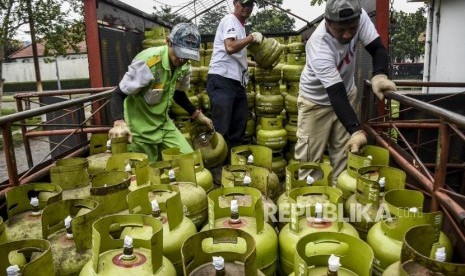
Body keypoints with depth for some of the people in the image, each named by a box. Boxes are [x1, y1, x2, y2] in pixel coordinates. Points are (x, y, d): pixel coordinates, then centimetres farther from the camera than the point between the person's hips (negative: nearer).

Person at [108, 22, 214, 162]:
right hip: (140, 128, -6)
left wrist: (196, 114, 12)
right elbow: (118, 94, -23)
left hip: (164, 124, 6)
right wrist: (119, 123, -40)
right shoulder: (147, 61, -27)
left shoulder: (184, 66, -5)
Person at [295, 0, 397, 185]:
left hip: (347, 93, 5)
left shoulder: (359, 17, -22)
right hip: (317, 100, -5)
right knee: (310, 155, -2)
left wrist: (379, 75, -36)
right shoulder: (319, 47, -36)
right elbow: (336, 95, -39)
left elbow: (377, 48, -14)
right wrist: (356, 130, -47)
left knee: (344, 152, 11)